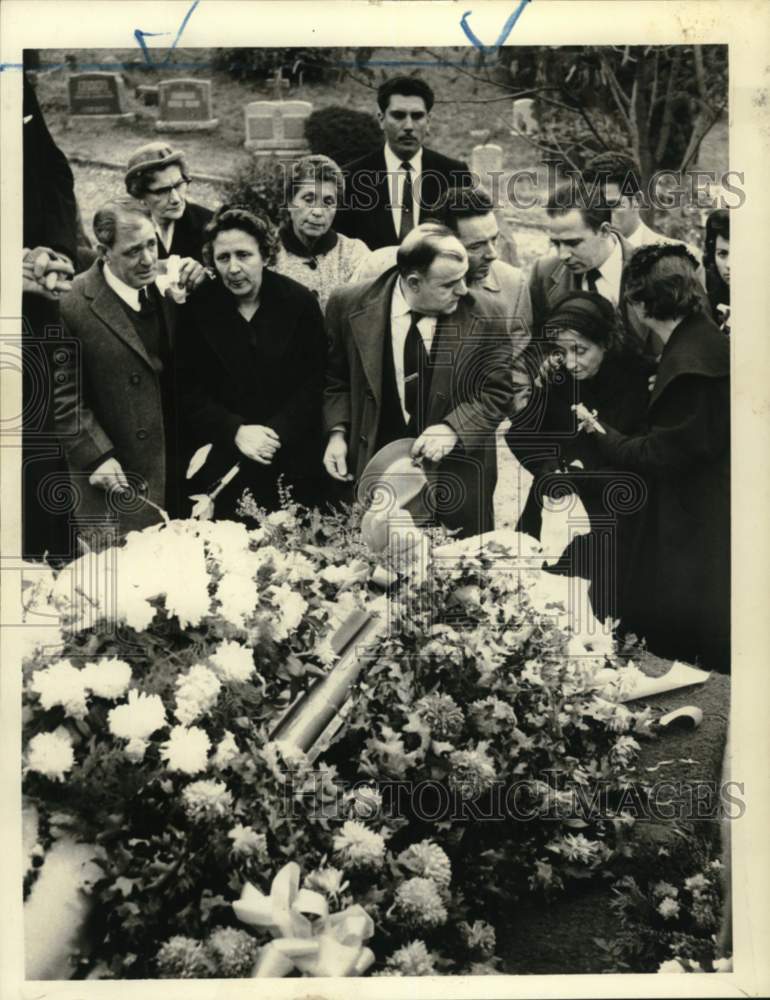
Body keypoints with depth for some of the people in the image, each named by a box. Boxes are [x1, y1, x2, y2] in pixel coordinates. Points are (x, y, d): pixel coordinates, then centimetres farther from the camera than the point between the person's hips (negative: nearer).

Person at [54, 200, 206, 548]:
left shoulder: (161, 284, 3)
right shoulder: (73, 305, -16)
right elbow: (63, 395, -13)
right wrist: (99, 457, -19)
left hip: (174, 473, 6)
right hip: (116, 483, -5)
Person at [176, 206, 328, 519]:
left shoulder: (299, 300, -2)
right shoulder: (197, 309, -1)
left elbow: (315, 380, -1)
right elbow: (187, 389, 0)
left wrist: (276, 432, -12)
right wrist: (236, 432, -12)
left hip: (294, 461, 0)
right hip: (223, 465, 0)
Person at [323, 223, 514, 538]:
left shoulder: (485, 318, -12)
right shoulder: (351, 306, -8)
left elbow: (498, 391, -5)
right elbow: (336, 378, 6)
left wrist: (453, 428, -21)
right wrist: (337, 432, -6)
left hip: (457, 475, 0)